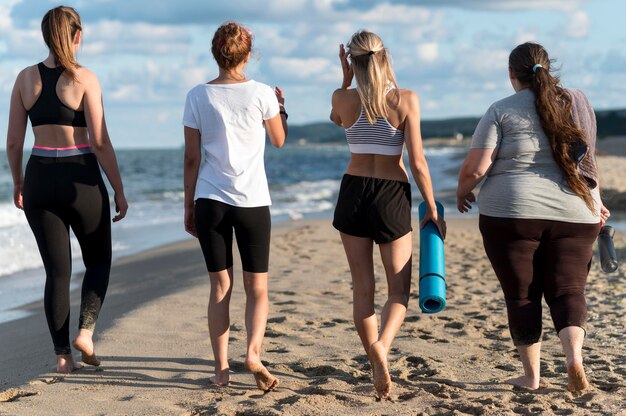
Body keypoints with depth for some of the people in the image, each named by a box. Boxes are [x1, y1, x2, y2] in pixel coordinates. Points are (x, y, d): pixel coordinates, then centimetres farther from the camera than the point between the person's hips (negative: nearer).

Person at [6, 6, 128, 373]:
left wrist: (18, 183, 19)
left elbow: (13, 141, 4)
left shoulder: (26, 78, 2)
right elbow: (100, 142, -12)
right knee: (99, 261, 17)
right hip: (81, 179, -3)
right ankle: (86, 330, -3)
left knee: (57, 271, 11)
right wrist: (119, 190, -5)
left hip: (40, 179, 3)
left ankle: (63, 355, 11)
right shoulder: (85, 79, -9)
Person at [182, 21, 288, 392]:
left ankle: (222, 368, 5)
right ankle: (254, 353, -14)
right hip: (252, 202, -1)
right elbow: (279, 140, 13)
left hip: (209, 201, 1)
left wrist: (188, 205, 11)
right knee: (257, 287, 7)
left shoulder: (198, 97, 0)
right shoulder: (262, 94, -4)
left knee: (220, 286, 8)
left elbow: (192, 158, 2)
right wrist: (281, 108, 30)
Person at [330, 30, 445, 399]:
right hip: (393, 196, -2)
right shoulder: (407, 100, -8)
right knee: (399, 291, 6)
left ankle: (378, 370, 8)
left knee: (363, 289, 10)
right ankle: (382, 345, -23)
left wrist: (346, 80, 16)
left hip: (354, 192, 2)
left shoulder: (344, 98, -2)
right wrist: (433, 209, -1)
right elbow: (418, 162, -10)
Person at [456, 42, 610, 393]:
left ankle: (531, 375, 12)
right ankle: (575, 355, -18)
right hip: (574, 214, 3)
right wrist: (595, 203, 32)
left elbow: (475, 168, -9)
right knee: (567, 290, 6)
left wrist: (463, 191, 11)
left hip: (513, 213, -3)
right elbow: (587, 161, 20)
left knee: (522, 295, 8)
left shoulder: (502, 111, -3)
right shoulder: (576, 104, 9)